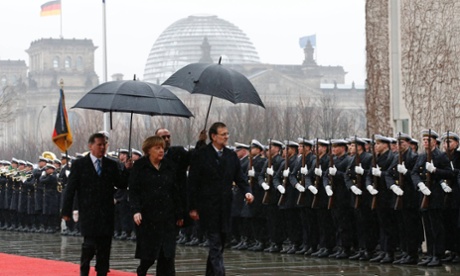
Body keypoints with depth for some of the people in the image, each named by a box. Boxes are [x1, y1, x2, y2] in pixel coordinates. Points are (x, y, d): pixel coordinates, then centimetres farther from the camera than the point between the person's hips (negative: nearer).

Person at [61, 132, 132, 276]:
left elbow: (120, 184, 6)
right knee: (89, 244, -7)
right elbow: (70, 188, 0)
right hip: (88, 213, -3)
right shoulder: (79, 164, 1)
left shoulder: (111, 165, 10)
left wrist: (126, 170, -11)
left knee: (104, 247, 3)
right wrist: (66, 211, -4)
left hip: (106, 214, 3)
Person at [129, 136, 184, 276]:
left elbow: (175, 192, 11)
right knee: (149, 253, 2)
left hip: (167, 216, 3)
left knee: (167, 254, -4)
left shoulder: (170, 167, 9)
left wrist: (179, 214, 11)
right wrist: (136, 210, -16)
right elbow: (133, 191, -4)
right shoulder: (140, 167, 0)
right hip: (147, 216, -3)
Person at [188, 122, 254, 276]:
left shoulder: (231, 156, 9)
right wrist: (192, 208, -7)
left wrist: (247, 192, -10)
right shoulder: (200, 155, -5)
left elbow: (240, 178, 11)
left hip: (225, 208, 5)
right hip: (208, 208, -5)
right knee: (216, 246, -11)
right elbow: (193, 183, -5)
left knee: (217, 246, 12)